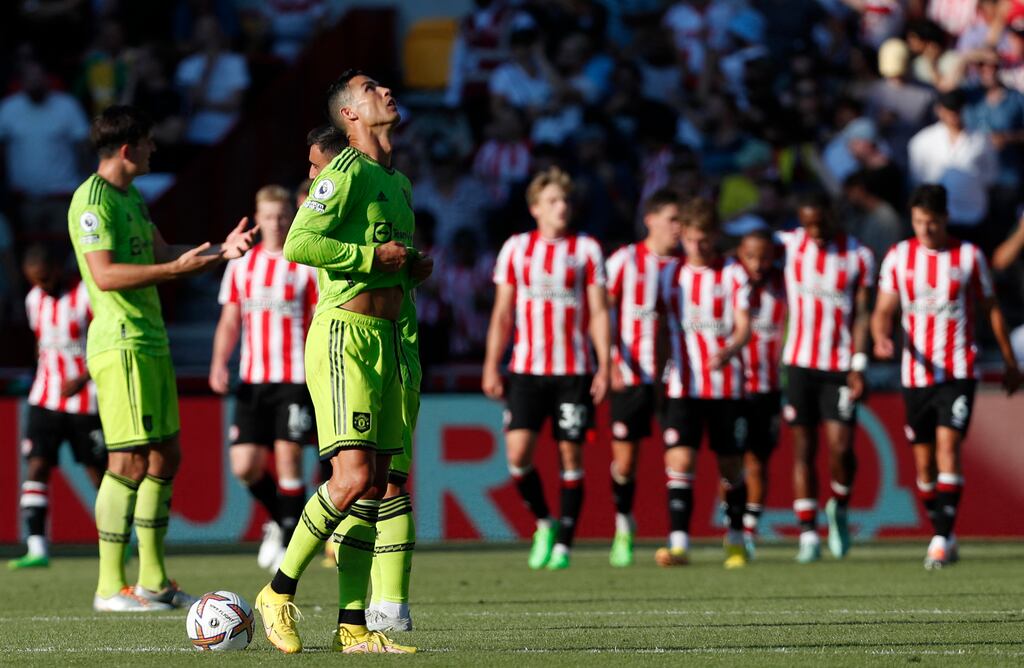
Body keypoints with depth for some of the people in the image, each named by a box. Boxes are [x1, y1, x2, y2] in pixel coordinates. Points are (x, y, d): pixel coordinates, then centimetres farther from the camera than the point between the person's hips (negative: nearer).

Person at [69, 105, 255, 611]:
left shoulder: (130, 197, 19)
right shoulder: (93, 200, -12)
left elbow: (160, 254, 24)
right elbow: (104, 274, -21)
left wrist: (218, 252, 10)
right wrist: (176, 269, -25)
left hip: (150, 343, 10)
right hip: (121, 345, -10)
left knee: (165, 456, 12)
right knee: (130, 461, -10)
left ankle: (153, 580, 18)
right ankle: (111, 587, -7)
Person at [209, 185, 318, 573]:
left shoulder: (307, 266, 0)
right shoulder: (241, 265, 12)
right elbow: (229, 322, 14)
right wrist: (219, 364, -2)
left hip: (295, 379, -4)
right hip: (253, 380, 4)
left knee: (288, 458, -11)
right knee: (244, 465, -3)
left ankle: (289, 543, -2)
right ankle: (280, 520, 23)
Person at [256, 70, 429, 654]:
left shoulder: (398, 182, 20)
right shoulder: (348, 171, -8)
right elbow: (300, 244, -20)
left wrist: (414, 266, 12)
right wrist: (374, 256, -15)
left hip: (386, 339, 9)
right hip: (345, 336, -9)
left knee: (374, 488, 4)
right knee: (353, 477, -17)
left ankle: (353, 626, 6)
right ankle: (280, 592, -3)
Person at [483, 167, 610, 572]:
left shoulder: (586, 250, 5)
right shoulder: (516, 249, 8)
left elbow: (598, 313, 3)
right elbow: (502, 313, 11)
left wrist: (604, 367, -6)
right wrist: (491, 367, 4)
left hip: (574, 371, -1)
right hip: (526, 369, 1)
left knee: (571, 455, -1)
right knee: (518, 451, -11)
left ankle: (563, 544, 7)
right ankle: (543, 523, 11)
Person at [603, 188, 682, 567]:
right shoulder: (626, 261, 0)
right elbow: (601, 312, 1)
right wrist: (610, 362, -9)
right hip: (630, 376, -1)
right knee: (625, 458, 2)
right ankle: (623, 526, 25)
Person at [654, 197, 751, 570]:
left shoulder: (732, 274, 1)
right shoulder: (670, 275, 10)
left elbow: (743, 327, -8)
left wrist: (729, 351, -28)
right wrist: (661, 370, 11)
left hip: (725, 384, -2)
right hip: (682, 386, 2)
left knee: (731, 465, 5)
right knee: (679, 460, -13)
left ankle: (735, 541, 21)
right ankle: (678, 543, -17)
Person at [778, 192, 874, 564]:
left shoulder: (858, 256, -1)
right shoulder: (789, 245, 2)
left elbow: (861, 314, -1)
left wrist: (859, 366, -8)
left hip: (840, 366, -1)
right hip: (800, 362, 1)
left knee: (840, 447, -10)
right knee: (803, 449, 1)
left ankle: (839, 509, 19)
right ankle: (808, 534, 5)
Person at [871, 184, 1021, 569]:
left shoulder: (969, 256, 1)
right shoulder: (898, 257, 4)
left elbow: (991, 309, 10)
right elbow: (883, 310, 2)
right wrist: (882, 339, -20)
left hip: (959, 373, -3)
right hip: (916, 374, 3)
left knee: (948, 447, -18)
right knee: (924, 461, 6)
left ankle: (942, 539, -20)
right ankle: (942, 534, 23)